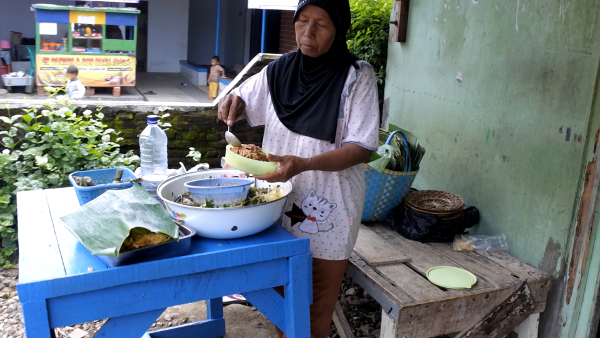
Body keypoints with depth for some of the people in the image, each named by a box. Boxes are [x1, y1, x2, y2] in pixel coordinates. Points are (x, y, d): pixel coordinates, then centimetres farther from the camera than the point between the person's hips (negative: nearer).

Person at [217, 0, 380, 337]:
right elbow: (241, 101, 16)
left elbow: (362, 148, -15)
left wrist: (303, 164, -30)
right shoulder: (279, 71, 2)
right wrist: (232, 102, -9)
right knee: (282, 298, 17)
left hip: (327, 212, -3)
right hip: (280, 202, 4)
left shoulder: (357, 76, -10)